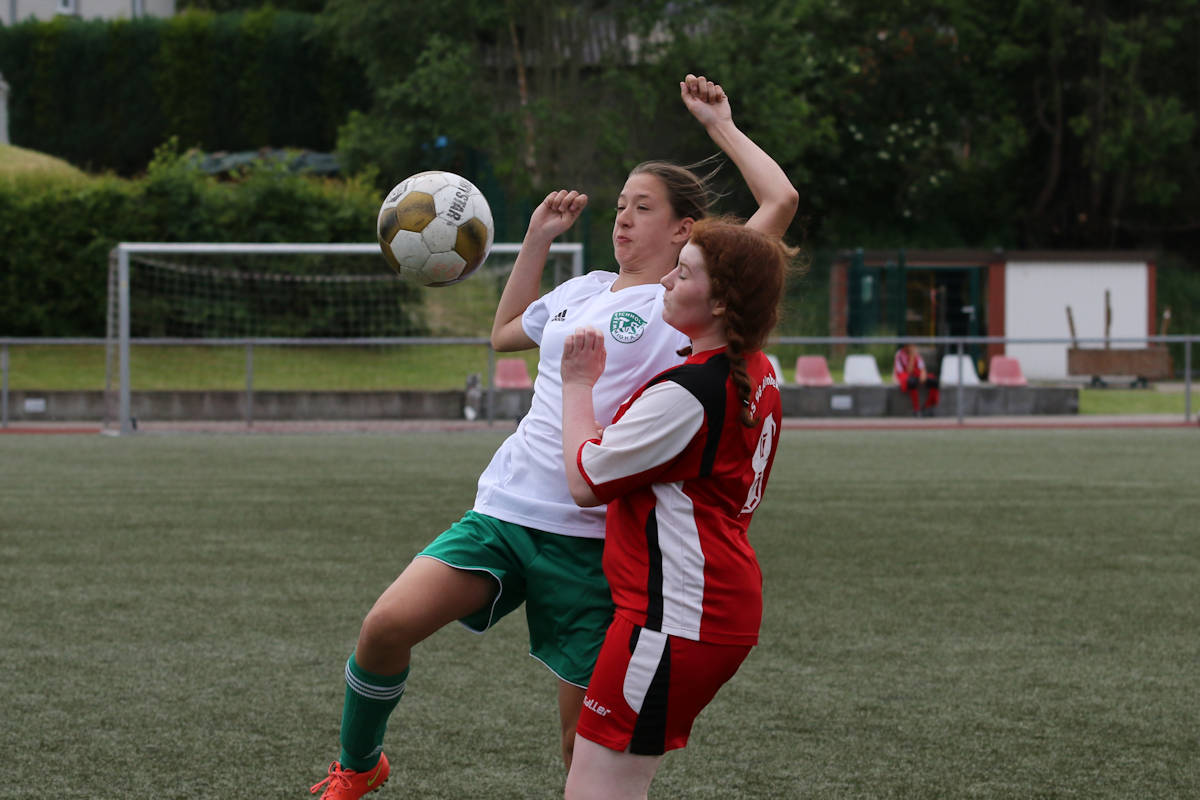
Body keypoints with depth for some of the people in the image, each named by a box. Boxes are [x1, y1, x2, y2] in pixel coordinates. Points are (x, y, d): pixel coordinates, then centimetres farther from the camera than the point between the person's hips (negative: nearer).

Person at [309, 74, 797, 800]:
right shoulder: (584, 291, 19)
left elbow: (780, 203, -11)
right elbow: (506, 332, 40)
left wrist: (720, 124, 1)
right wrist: (538, 237, 33)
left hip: (591, 538, -5)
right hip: (507, 508, 5)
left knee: (585, 740, -2)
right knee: (388, 624, -15)